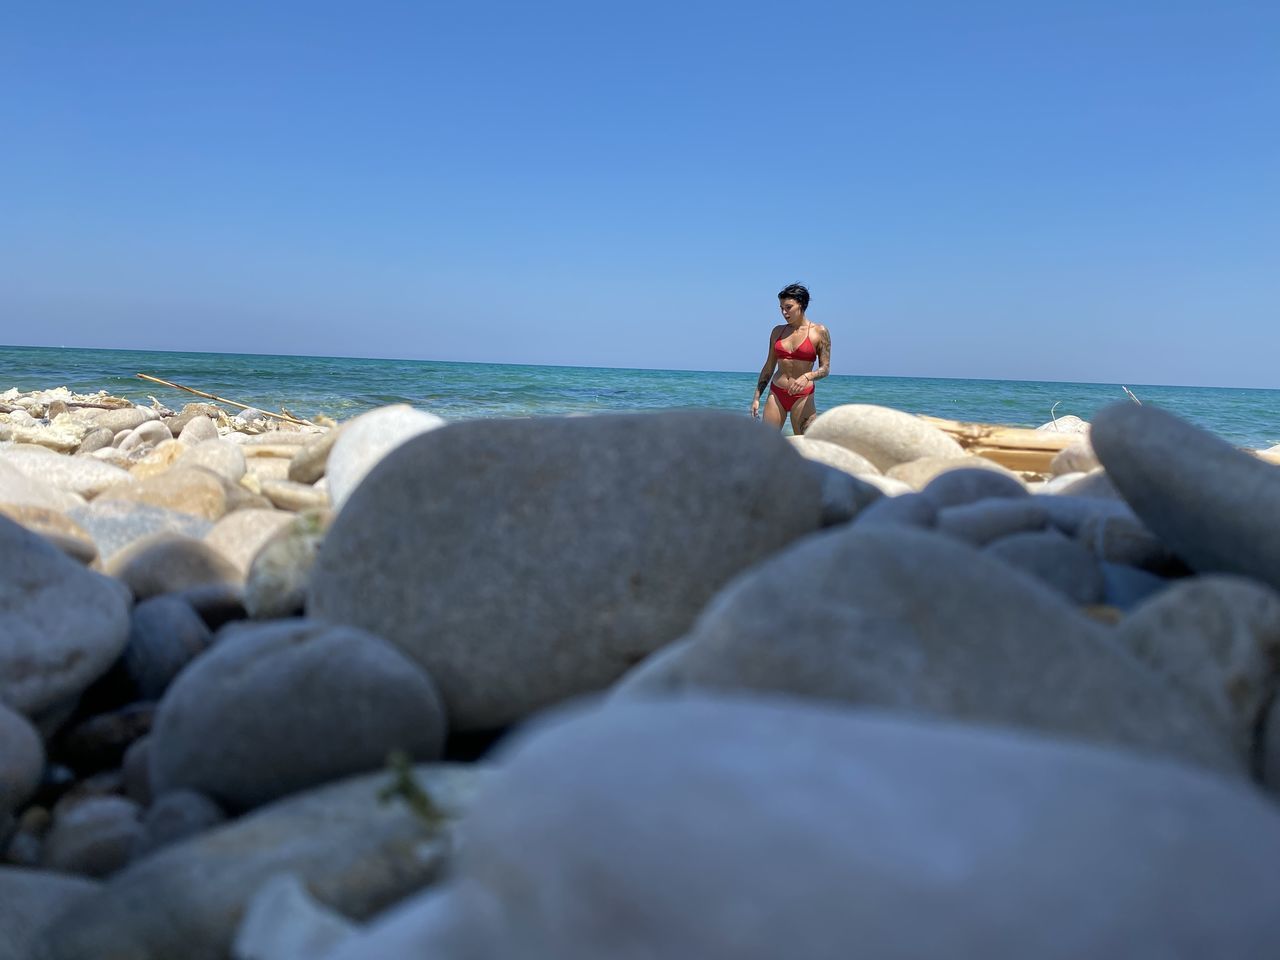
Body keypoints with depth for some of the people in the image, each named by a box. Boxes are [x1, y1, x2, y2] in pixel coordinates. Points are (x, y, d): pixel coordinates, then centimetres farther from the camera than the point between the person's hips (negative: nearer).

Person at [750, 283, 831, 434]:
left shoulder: (819, 332, -2)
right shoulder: (778, 331, 9)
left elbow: (825, 368, -4)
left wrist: (807, 377, -24)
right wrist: (757, 397, 11)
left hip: (803, 396, -3)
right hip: (776, 393, 4)